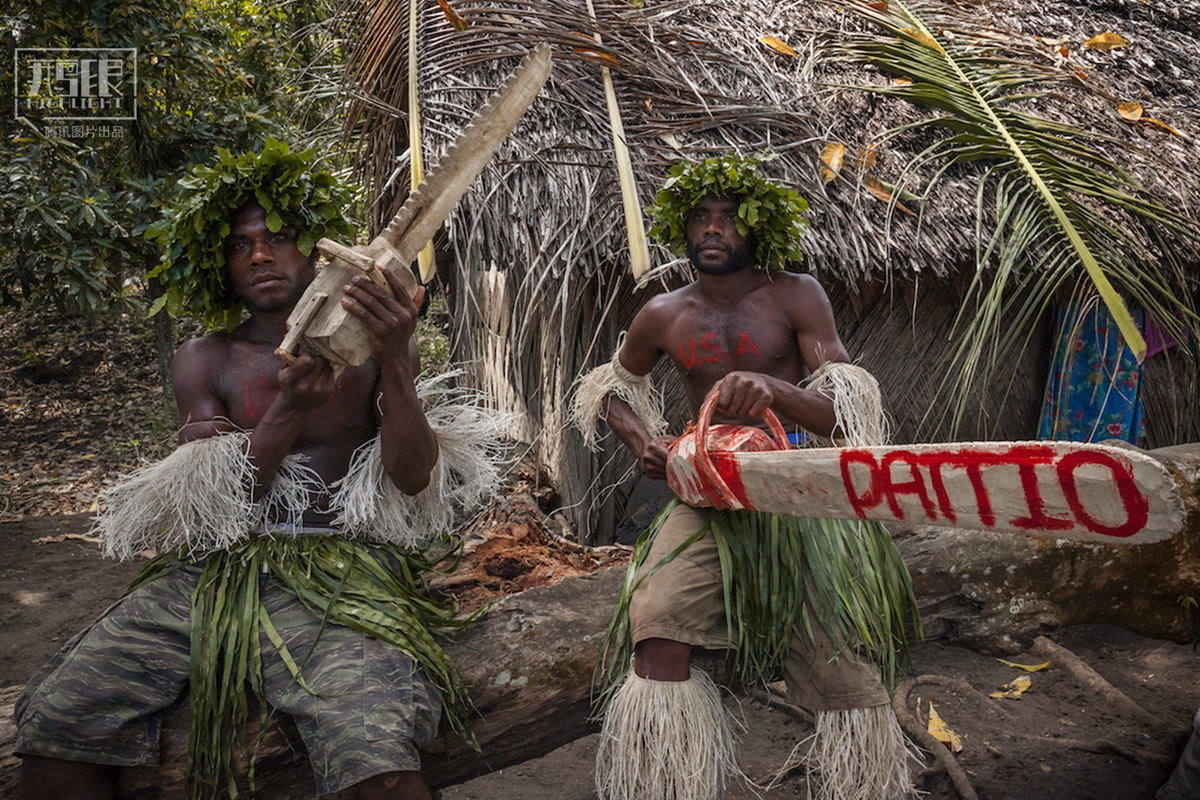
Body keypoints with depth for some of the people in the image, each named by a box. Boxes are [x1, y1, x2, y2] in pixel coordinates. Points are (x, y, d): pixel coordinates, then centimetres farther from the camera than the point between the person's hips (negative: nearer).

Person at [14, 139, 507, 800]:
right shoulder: (204, 361, 14)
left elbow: (415, 479, -5)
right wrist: (287, 412, -17)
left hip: (340, 569, -3)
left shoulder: (369, 348, 9)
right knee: (51, 723, -14)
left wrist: (395, 360, -21)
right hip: (216, 569, 4)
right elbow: (218, 503, 1)